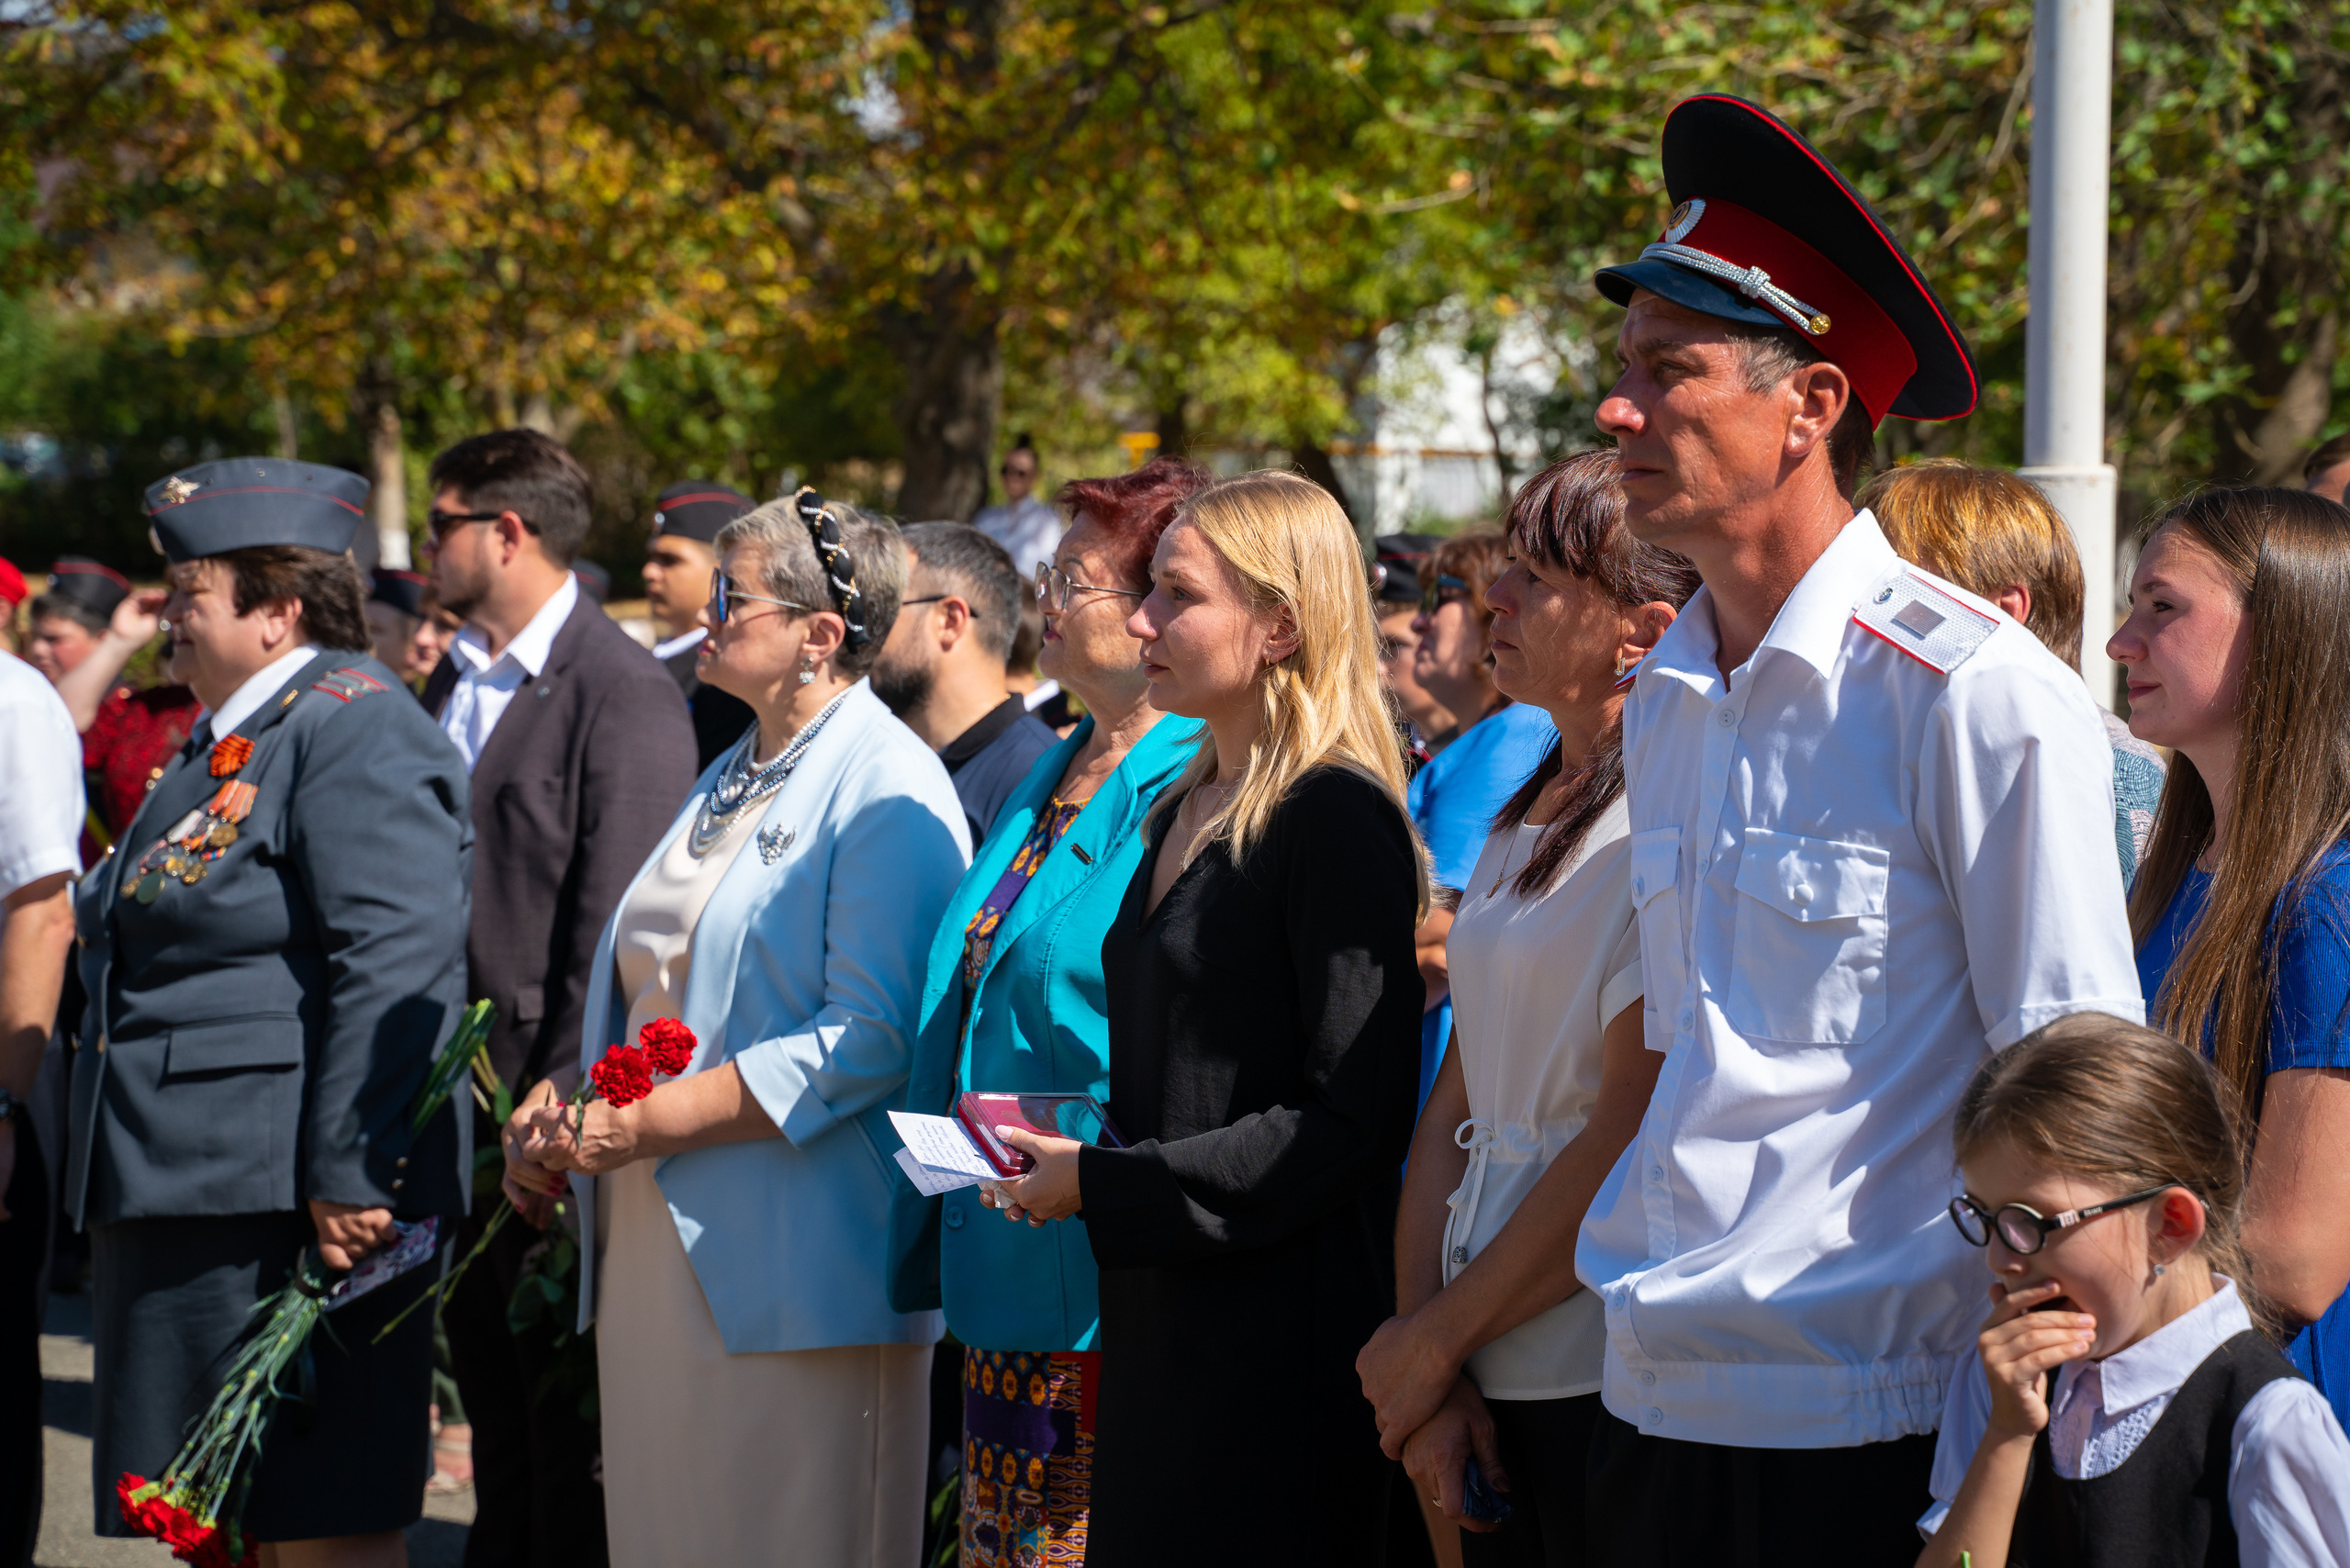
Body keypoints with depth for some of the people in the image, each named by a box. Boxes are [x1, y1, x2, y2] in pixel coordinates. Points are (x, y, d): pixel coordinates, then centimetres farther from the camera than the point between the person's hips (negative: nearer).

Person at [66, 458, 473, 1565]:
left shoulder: (351, 726, -12)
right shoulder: (227, 743, 20)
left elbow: (399, 966, -21)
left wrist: (350, 1178, -25)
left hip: (287, 1197, -10)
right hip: (183, 1201, 10)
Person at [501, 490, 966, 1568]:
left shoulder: (888, 792, -10)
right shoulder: (731, 781, 19)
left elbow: (869, 1039, -19)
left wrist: (642, 1125, -19)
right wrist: (559, 1112, 6)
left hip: (790, 1269, -9)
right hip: (657, 1256, 9)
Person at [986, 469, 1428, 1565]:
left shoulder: (1336, 817, -12)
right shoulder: (1181, 814, 15)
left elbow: (1354, 1116, -18)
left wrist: (1104, 1188, -16)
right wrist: (1069, 1142, 6)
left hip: (1282, 1338, -8)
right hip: (1160, 1324, 8)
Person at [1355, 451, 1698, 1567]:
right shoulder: (1523, 822, 14)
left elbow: (1631, 1142, -17)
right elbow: (1456, 1106, 11)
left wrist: (1434, 1341, -8)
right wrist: (1421, 1355, 0)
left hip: (1613, 1390, -7)